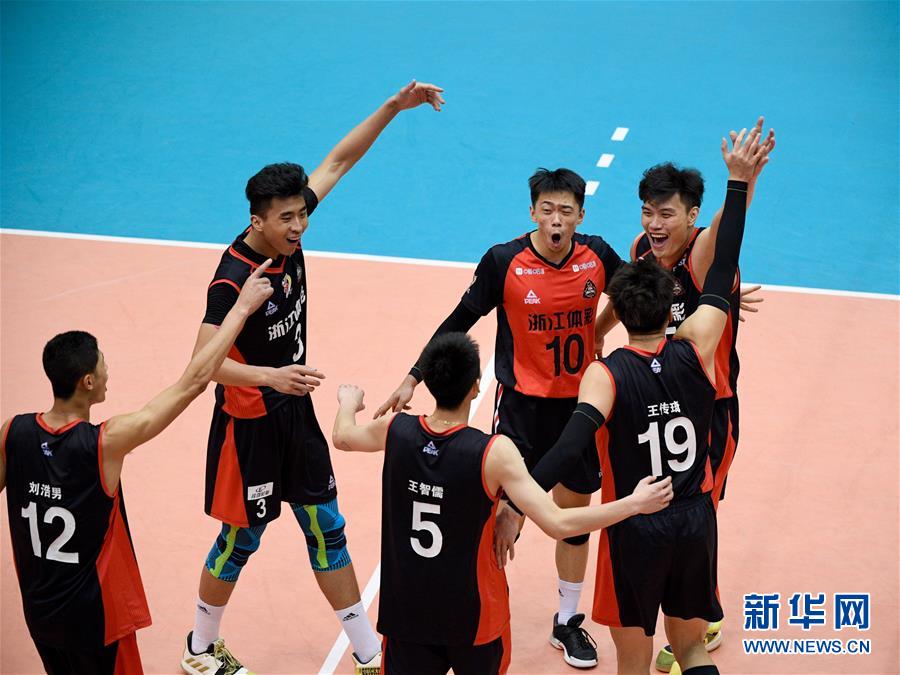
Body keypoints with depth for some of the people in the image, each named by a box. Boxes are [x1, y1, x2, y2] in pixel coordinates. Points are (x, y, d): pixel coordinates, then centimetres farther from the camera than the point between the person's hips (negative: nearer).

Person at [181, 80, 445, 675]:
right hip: (250, 423, -7)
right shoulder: (234, 279, -26)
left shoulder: (288, 235, -7)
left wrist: (395, 106, -5)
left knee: (327, 529, 11)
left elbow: (338, 161, 1)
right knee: (241, 539, 8)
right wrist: (271, 376, -49)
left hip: (296, 411, 7)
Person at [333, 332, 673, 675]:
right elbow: (558, 524, -25)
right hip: (472, 614, -2)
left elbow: (343, 437, 13)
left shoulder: (396, 430, -10)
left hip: (406, 610, 2)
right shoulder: (494, 452, -22)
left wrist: (348, 402, 36)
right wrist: (635, 502, -16)